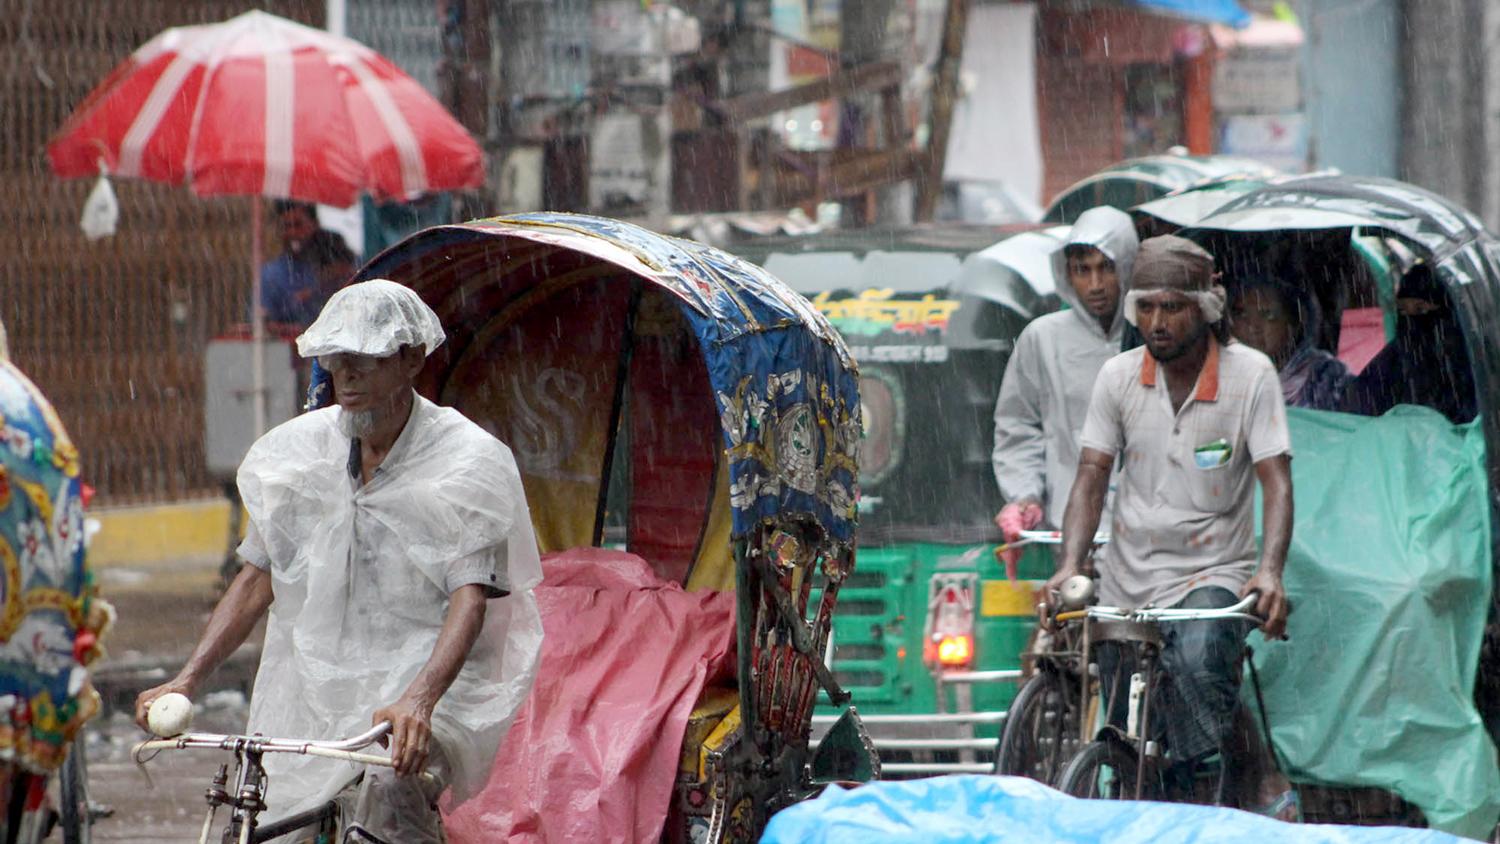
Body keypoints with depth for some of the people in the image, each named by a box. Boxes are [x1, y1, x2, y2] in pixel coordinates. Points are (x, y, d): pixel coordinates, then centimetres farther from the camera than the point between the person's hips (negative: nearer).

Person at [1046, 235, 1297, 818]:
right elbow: (1091, 477, 0)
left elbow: (1277, 482, -12)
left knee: (1196, 663, -35)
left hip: (1212, 573, -4)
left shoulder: (1250, 374, -7)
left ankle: (1266, 784, -21)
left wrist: (1270, 572, -29)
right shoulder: (1119, 376, 2)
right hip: (1127, 580, 4)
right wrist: (1070, 566, -16)